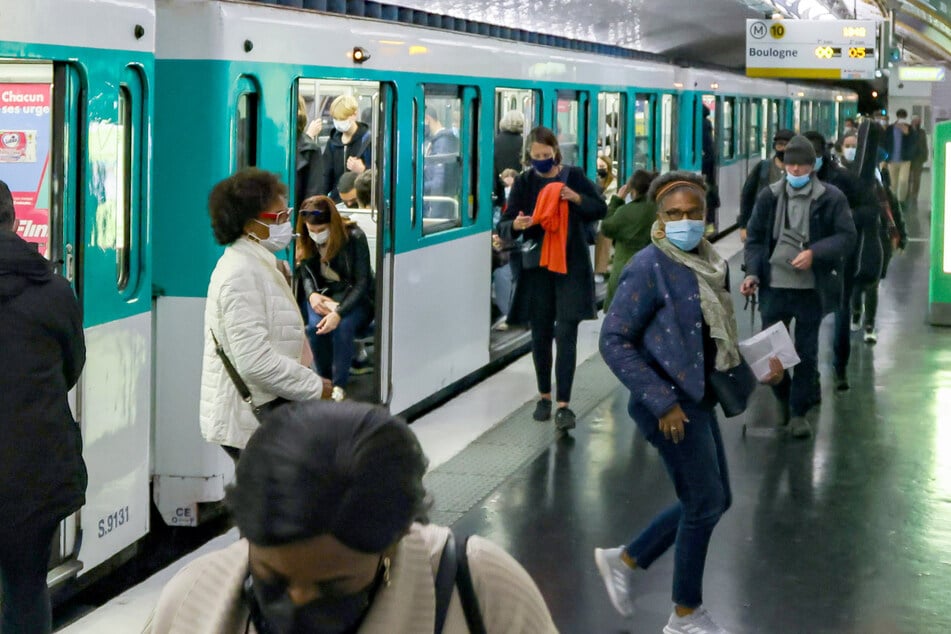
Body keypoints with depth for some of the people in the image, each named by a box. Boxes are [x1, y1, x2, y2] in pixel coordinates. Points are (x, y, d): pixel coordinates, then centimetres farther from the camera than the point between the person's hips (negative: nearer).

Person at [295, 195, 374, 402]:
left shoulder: (354, 237, -17)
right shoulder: (306, 241, -5)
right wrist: (312, 295, -21)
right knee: (315, 326, -30)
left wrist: (339, 313, -32)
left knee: (342, 326, -34)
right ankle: (324, 379, -8)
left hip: (352, 297, -3)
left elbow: (362, 283, -18)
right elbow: (305, 274, 4)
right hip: (320, 294, 3)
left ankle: (339, 385, -16)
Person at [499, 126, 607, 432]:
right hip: (537, 267, 2)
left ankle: (564, 404, -8)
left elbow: (600, 209, 6)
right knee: (540, 334, 10)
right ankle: (544, 396, 27)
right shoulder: (524, 183, 2)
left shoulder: (574, 176, -1)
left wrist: (577, 198, -14)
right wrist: (515, 225, -26)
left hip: (571, 266, -2)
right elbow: (503, 225, -1)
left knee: (566, 335, -8)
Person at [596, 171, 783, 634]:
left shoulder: (707, 262, 6)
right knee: (706, 502, 2)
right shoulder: (650, 267, -17)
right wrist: (662, 401, -21)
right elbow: (613, 341, -18)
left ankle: (624, 561, 30)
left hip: (697, 399, 8)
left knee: (712, 501, 16)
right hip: (670, 404, -8)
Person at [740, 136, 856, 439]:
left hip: (811, 288, -2)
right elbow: (754, 238, 9)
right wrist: (753, 273, -5)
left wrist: (815, 253, -20)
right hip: (775, 286, 2)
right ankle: (784, 398, 31)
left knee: (806, 352, 5)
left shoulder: (831, 198, -4)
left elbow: (847, 237, -6)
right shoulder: (769, 197, 4)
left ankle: (799, 412, 18)